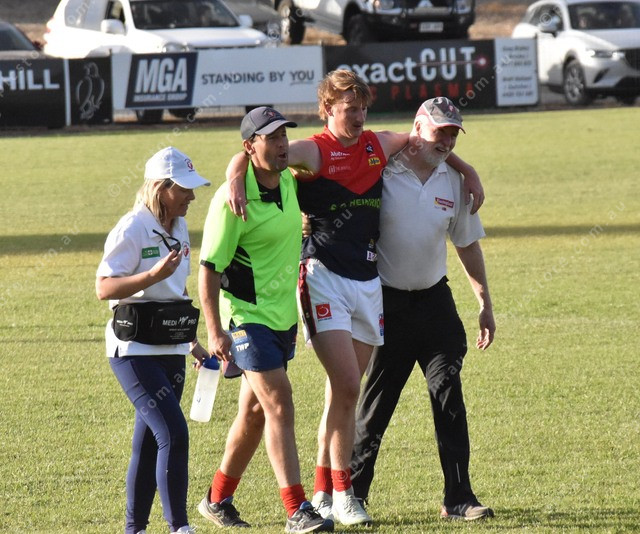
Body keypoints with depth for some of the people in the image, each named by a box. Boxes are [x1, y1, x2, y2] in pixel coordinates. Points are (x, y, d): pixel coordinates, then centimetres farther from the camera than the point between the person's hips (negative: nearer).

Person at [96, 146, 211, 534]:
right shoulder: (133, 229, -13)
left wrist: (192, 342, 25)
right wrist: (154, 275, -29)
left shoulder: (179, 228, 12)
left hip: (170, 350, 8)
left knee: (150, 442, 10)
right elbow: (104, 288, -18)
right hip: (134, 350, -8)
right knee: (174, 433, -17)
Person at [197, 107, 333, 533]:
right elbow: (209, 268, -17)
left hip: (283, 316, 8)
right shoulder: (232, 199, -19)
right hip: (247, 317, -8)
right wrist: (216, 332, -21)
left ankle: (218, 499, 29)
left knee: (255, 413, 14)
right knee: (279, 405, -15)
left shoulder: (290, 183, 4)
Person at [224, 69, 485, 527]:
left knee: (344, 392, 8)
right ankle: (341, 493, -7)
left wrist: (468, 172, 25)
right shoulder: (314, 151, -6)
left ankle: (324, 492, 14)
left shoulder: (378, 146, 11)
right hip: (324, 276, -6)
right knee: (346, 386, -15)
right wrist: (236, 177, -38)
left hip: (368, 279, 6)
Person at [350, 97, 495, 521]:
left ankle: (458, 497, -4)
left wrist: (485, 304, 15)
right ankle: (351, 494, 13)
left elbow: (467, 244, 16)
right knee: (375, 405, 1)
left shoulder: (454, 181, 7)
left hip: (434, 299, 4)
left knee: (447, 390, -5)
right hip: (386, 304, -4)